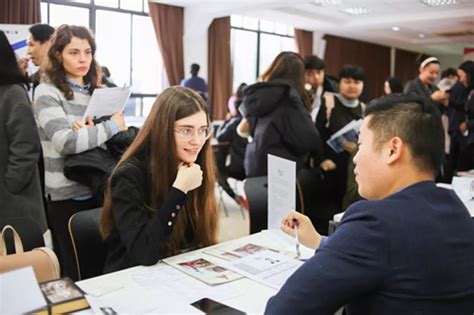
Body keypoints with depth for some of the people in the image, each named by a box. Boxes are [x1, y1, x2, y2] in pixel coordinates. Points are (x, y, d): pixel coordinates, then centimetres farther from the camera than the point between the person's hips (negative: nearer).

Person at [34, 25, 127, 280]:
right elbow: (65, 142, -22)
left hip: (99, 189, 5)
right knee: (75, 271, 7)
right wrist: (112, 126, -13)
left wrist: (90, 133, -14)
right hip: (67, 195, -5)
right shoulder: (47, 92, -7)